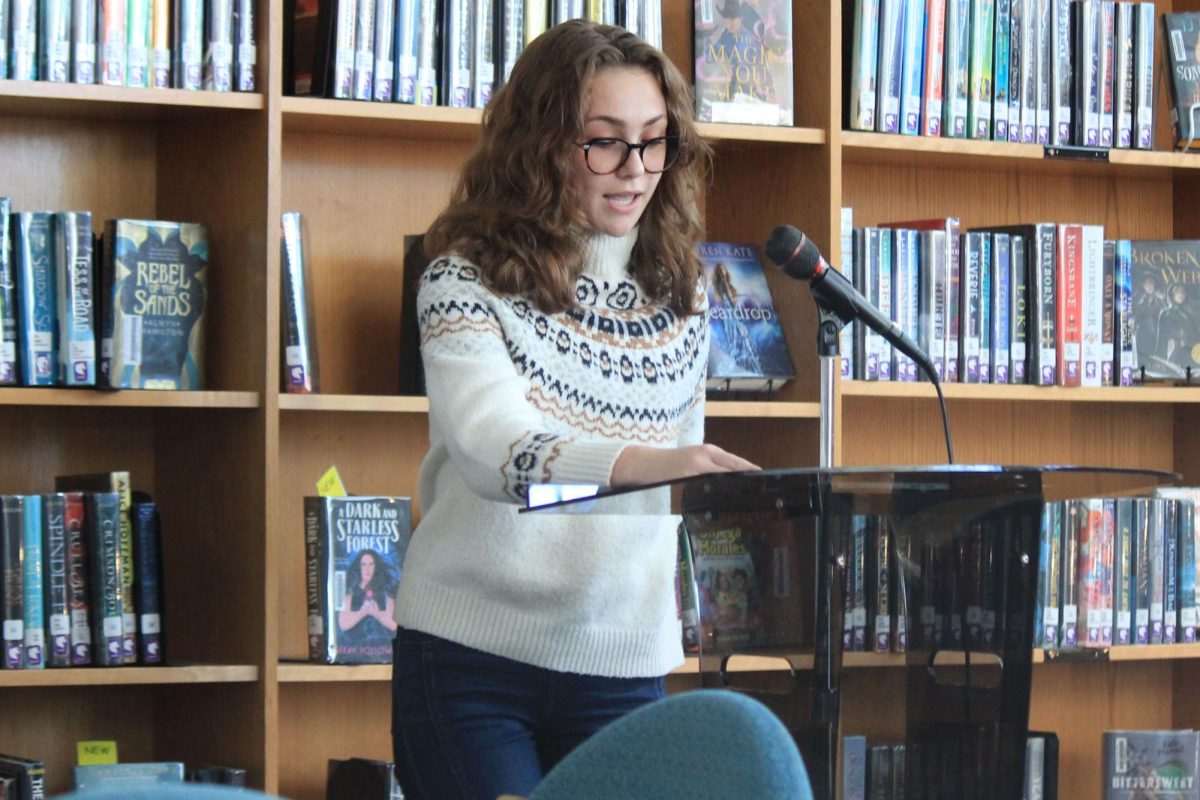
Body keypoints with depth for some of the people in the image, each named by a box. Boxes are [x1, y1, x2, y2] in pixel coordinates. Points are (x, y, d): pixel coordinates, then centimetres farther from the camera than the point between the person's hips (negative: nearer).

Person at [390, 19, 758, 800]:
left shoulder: (682, 291, 7)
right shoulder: (469, 280, -9)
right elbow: (491, 445, -26)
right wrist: (641, 464, -43)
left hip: (624, 668, 4)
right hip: (475, 650, -4)